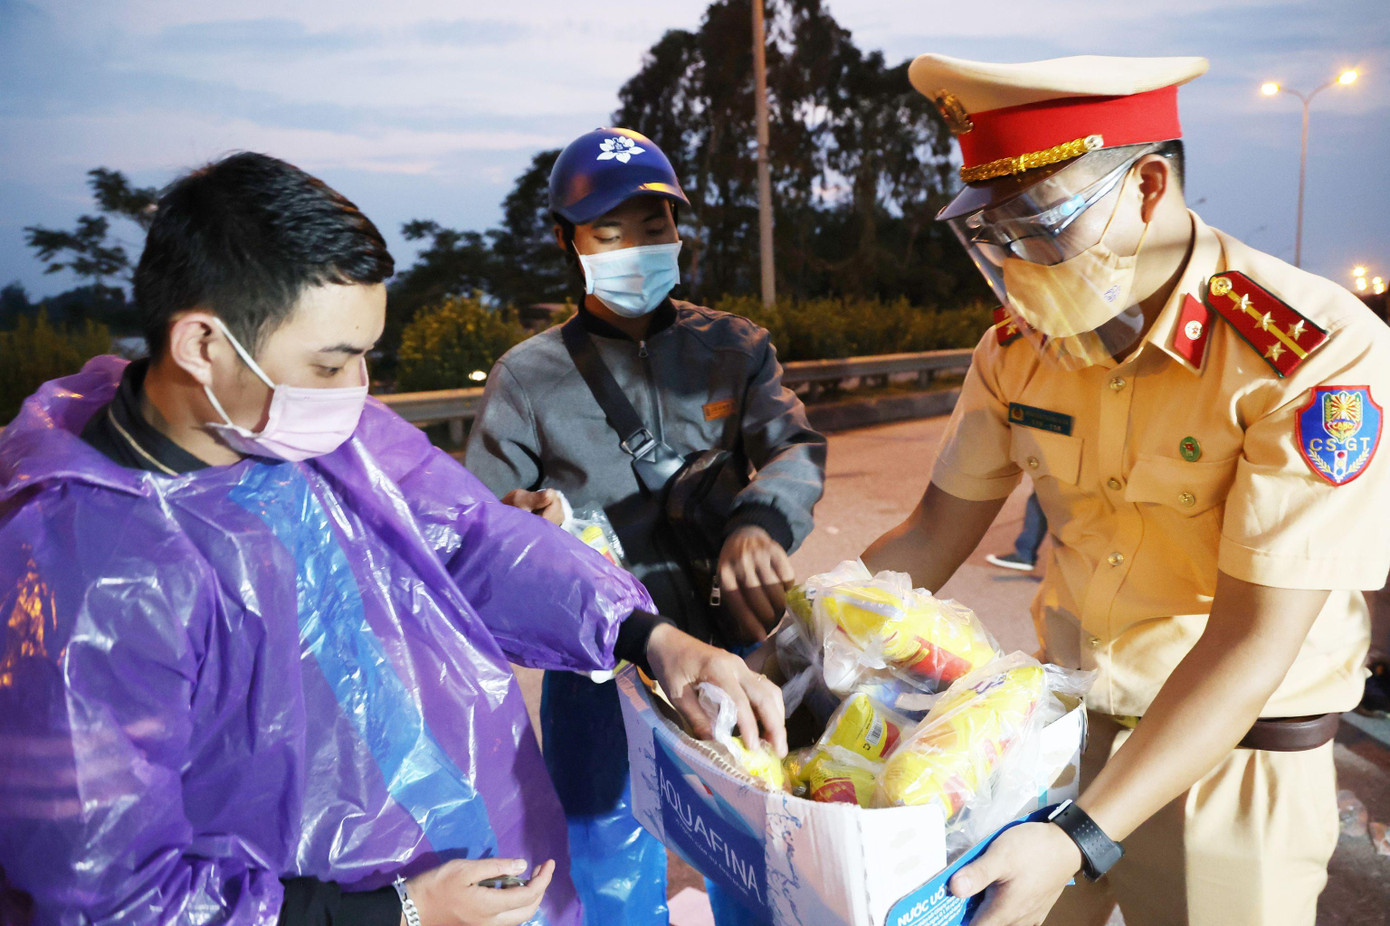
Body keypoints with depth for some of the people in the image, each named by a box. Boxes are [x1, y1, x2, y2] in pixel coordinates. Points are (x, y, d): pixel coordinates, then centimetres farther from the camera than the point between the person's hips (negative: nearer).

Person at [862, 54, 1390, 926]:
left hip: (1233, 756, -4)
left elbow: (1251, 643, -24)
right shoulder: (1021, 346, -6)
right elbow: (933, 536, 0)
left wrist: (1081, 840, -29)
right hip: (1059, 719, 5)